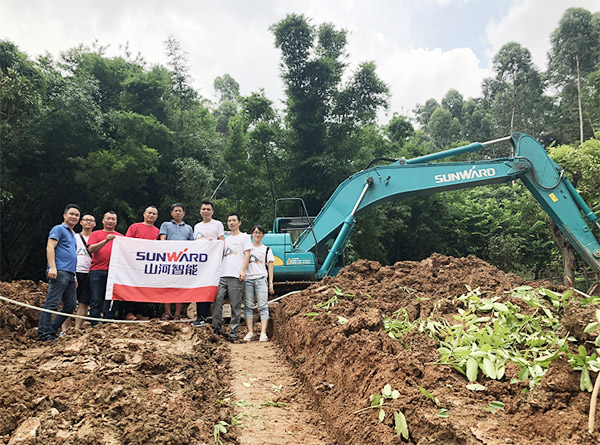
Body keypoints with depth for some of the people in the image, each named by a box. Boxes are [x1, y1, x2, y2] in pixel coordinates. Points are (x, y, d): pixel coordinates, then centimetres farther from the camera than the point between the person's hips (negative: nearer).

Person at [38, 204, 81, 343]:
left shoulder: (72, 234, 27)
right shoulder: (59, 229, 2)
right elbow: (50, 247, -10)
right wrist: (52, 267, -21)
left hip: (69, 274, 9)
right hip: (59, 272, -9)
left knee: (71, 305, 7)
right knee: (52, 303, -11)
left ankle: (52, 330, 15)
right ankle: (44, 334, -9)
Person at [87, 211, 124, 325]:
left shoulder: (120, 236, 18)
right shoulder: (96, 234, 14)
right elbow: (91, 249, -2)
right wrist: (105, 241, -14)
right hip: (97, 270, -1)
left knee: (112, 301, 1)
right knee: (96, 301, -3)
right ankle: (94, 326, 2)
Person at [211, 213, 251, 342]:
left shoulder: (244, 237, 9)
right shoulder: (226, 239, 26)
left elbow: (247, 254, 0)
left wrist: (243, 271, -12)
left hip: (236, 276, -5)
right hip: (222, 274, 5)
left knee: (235, 305, -3)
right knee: (217, 300, -8)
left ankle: (233, 332, 2)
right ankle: (216, 328, 0)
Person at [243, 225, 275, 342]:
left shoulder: (267, 249, 15)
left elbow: (270, 267, 9)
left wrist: (270, 283, 1)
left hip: (261, 279, -2)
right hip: (247, 279, 2)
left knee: (263, 306, -9)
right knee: (248, 306, -2)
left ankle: (263, 333, -12)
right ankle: (250, 332, 1)